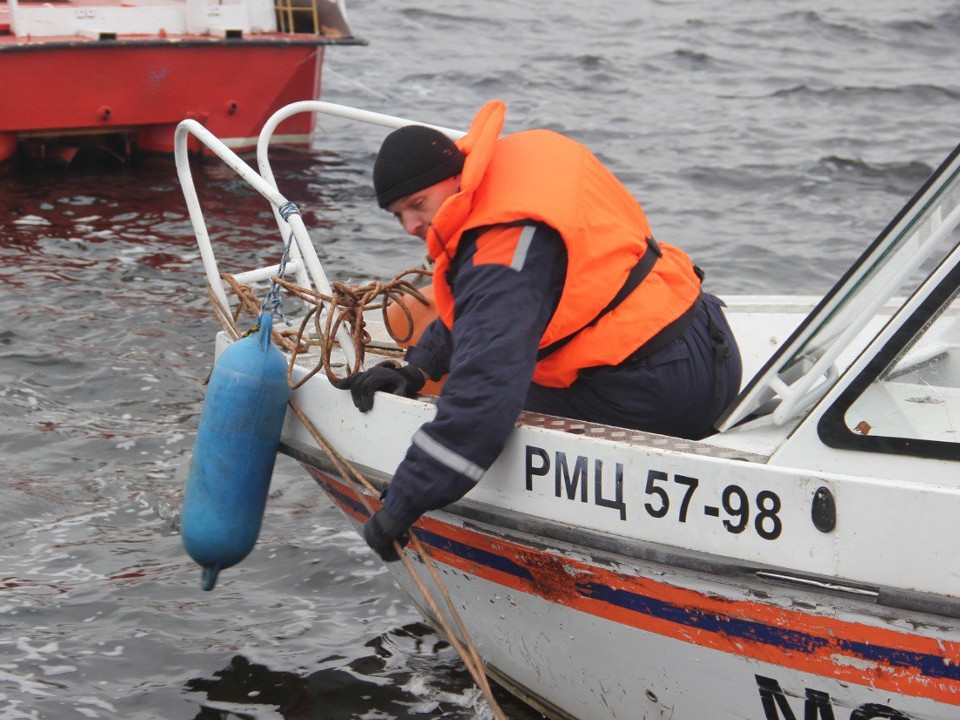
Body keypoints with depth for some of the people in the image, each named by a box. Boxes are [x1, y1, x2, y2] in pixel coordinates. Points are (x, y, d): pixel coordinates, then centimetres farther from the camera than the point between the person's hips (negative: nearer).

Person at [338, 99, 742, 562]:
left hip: (664, 393, -10)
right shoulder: (520, 157, 8)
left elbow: (482, 397, -33)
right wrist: (417, 368, 13)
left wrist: (401, 507, -29)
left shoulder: (504, 255, -22)